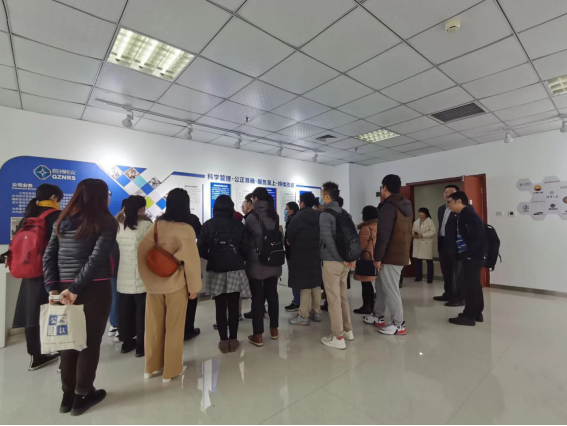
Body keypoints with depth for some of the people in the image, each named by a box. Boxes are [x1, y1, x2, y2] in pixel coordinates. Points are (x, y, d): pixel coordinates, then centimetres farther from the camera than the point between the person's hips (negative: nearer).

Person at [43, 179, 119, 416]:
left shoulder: (63, 220, 8)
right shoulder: (105, 222, -10)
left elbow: (49, 255, 5)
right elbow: (97, 259, -18)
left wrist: (53, 287, 2)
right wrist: (75, 288, -12)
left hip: (65, 288, 6)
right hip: (94, 289, -6)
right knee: (90, 341, 9)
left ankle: (68, 394, 32)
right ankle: (82, 396, 23)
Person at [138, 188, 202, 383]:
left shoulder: (157, 225, -2)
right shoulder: (186, 229, -14)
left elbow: (142, 251, -2)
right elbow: (191, 259, -15)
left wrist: (148, 278, 7)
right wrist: (194, 286, -6)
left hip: (154, 283, 4)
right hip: (176, 284, -4)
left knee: (154, 325, 17)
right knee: (174, 327, 11)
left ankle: (152, 366, 33)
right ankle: (171, 370, 24)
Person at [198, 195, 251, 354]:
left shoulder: (208, 225, -2)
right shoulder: (239, 225, -3)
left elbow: (201, 250, -5)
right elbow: (245, 249, -6)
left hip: (216, 270, 0)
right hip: (236, 270, 0)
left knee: (220, 307, 8)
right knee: (234, 306, 8)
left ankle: (224, 341, 16)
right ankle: (233, 340, 16)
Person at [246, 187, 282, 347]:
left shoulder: (252, 217, -12)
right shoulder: (275, 216, 2)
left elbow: (246, 238, -3)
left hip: (256, 263, -5)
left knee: (257, 297, 2)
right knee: (272, 294, 14)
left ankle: (258, 335, 11)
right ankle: (274, 329, 26)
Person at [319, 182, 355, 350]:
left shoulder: (325, 214, -12)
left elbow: (328, 240, -21)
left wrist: (341, 259, -15)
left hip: (332, 261, -8)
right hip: (344, 261, 8)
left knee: (333, 299, 1)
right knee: (343, 297, 18)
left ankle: (338, 337, 9)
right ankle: (348, 330, 29)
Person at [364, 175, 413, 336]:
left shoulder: (388, 207, -17)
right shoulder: (407, 206, 13)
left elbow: (383, 235, -22)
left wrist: (377, 257, -15)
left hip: (391, 256, -10)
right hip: (402, 254, 10)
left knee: (391, 290, 1)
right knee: (381, 285, 20)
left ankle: (399, 325, 12)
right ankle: (378, 317, 31)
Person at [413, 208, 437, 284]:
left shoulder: (430, 221, -4)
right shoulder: (416, 222, 14)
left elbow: (433, 231, -13)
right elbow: (413, 230, 16)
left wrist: (422, 235, -18)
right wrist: (414, 234, -7)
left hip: (426, 244, -5)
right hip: (417, 244, 5)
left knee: (429, 261, 0)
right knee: (417, 260, 7)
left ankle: (430, 279, 8)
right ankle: (418, 277, 18)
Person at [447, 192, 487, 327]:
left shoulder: (469, 214, -15)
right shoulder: (463, 215, 15)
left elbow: (478, 235, -22)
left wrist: (469, 253, -19)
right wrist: (466, 253, 10)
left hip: (473, 256, -10)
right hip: (472, 255, 10)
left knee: (470, 285, -5)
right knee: (474, 284, 16)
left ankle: (469, 316, 3)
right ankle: (477, 313, 26)